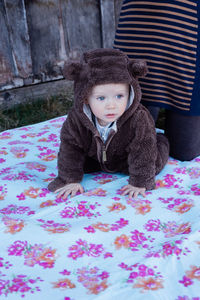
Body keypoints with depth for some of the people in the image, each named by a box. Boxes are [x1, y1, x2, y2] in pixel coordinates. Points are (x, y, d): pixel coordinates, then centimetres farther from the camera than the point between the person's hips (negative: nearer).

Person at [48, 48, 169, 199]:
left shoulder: (139, 119, -39)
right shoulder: (76, 119, -33)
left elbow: (142, 152, -30)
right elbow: (70, 148, -20)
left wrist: (139, 182, -27)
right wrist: (71, 179, -18)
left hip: (126, 159, -2)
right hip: (94, 157, 2)